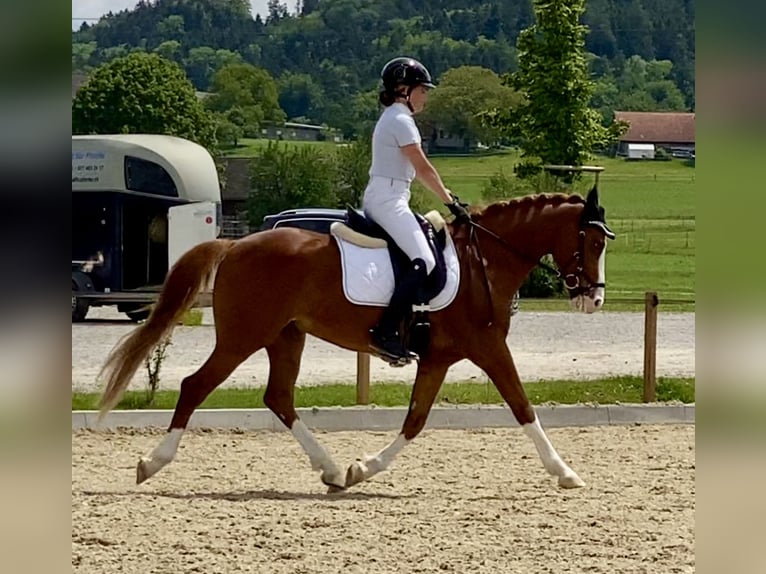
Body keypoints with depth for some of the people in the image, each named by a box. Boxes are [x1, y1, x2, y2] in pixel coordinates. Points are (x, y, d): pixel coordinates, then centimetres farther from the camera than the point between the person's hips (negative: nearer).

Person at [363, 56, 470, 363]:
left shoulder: (392, 118, 21)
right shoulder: (401, 120, -11)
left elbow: (417, 169, 22)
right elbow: (423, 168, -13)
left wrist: (448, 200, 19)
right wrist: (451, 202, -8)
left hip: (378, 198, 11)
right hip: (389, 199, -11)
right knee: (425, 261, -23)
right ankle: (385, 332, -31)